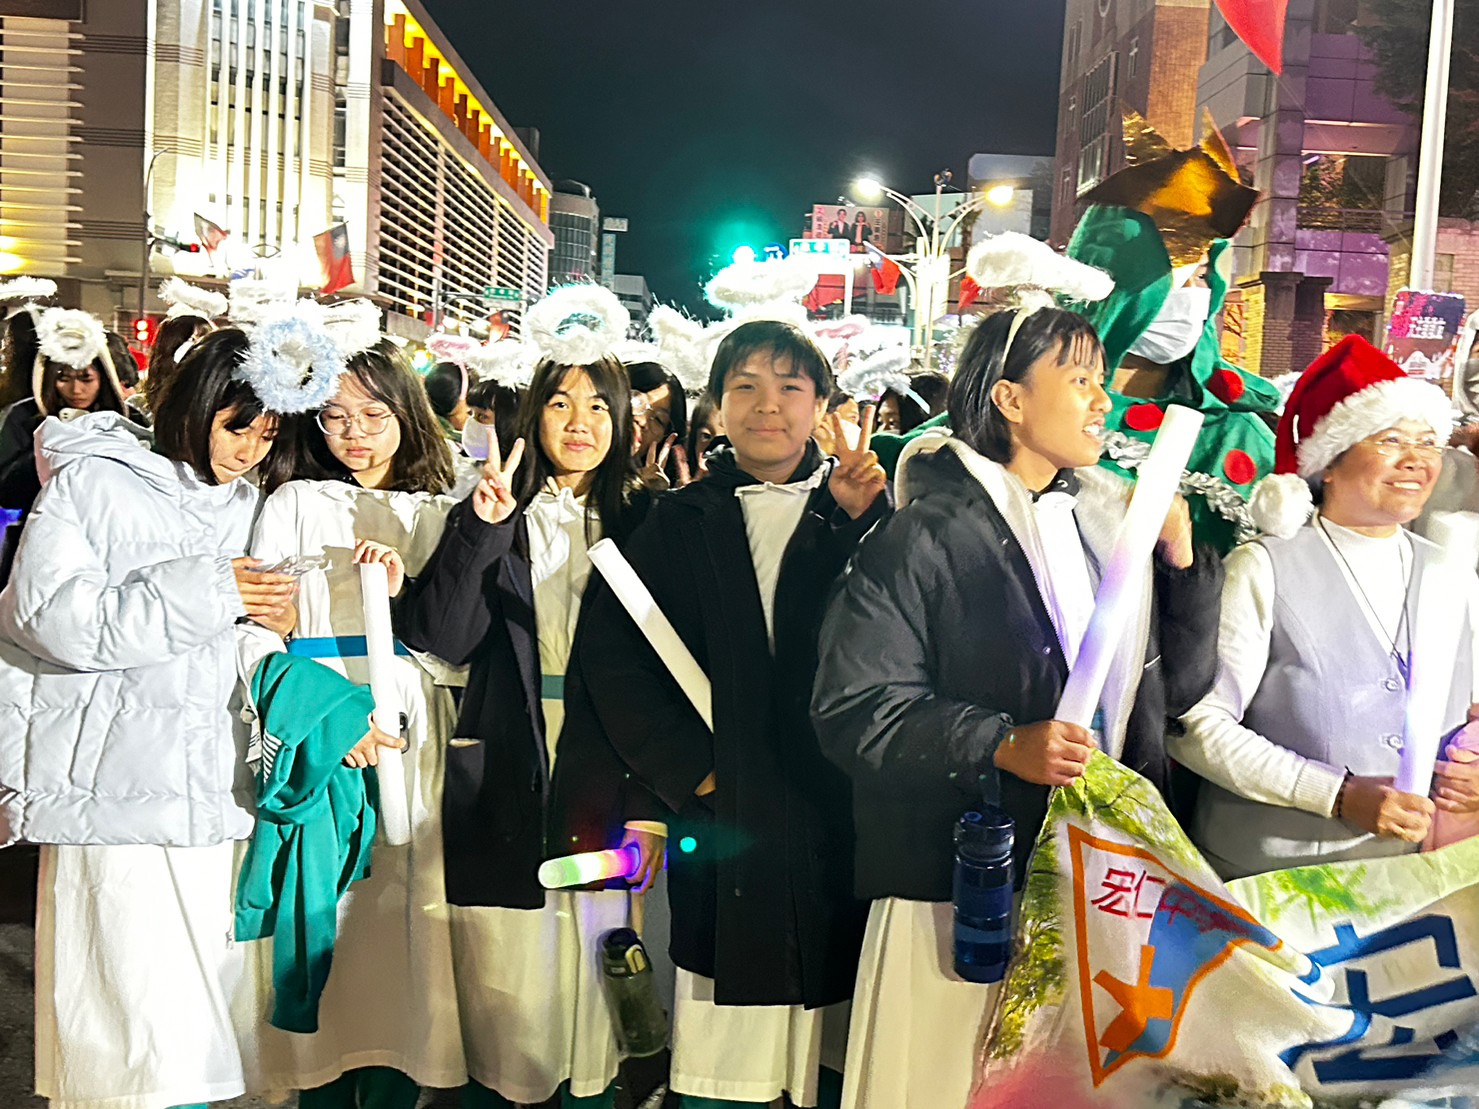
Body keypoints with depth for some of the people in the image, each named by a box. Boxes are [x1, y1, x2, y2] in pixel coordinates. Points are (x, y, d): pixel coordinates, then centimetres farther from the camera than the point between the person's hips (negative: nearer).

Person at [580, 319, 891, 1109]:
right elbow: (609, 653, 3)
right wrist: (686, 768, -5)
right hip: (727, 824, 0)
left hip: (842, 827, 0)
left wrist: (861, 522, -12)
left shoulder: (860, 514, 9)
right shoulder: (680, 522, 10)